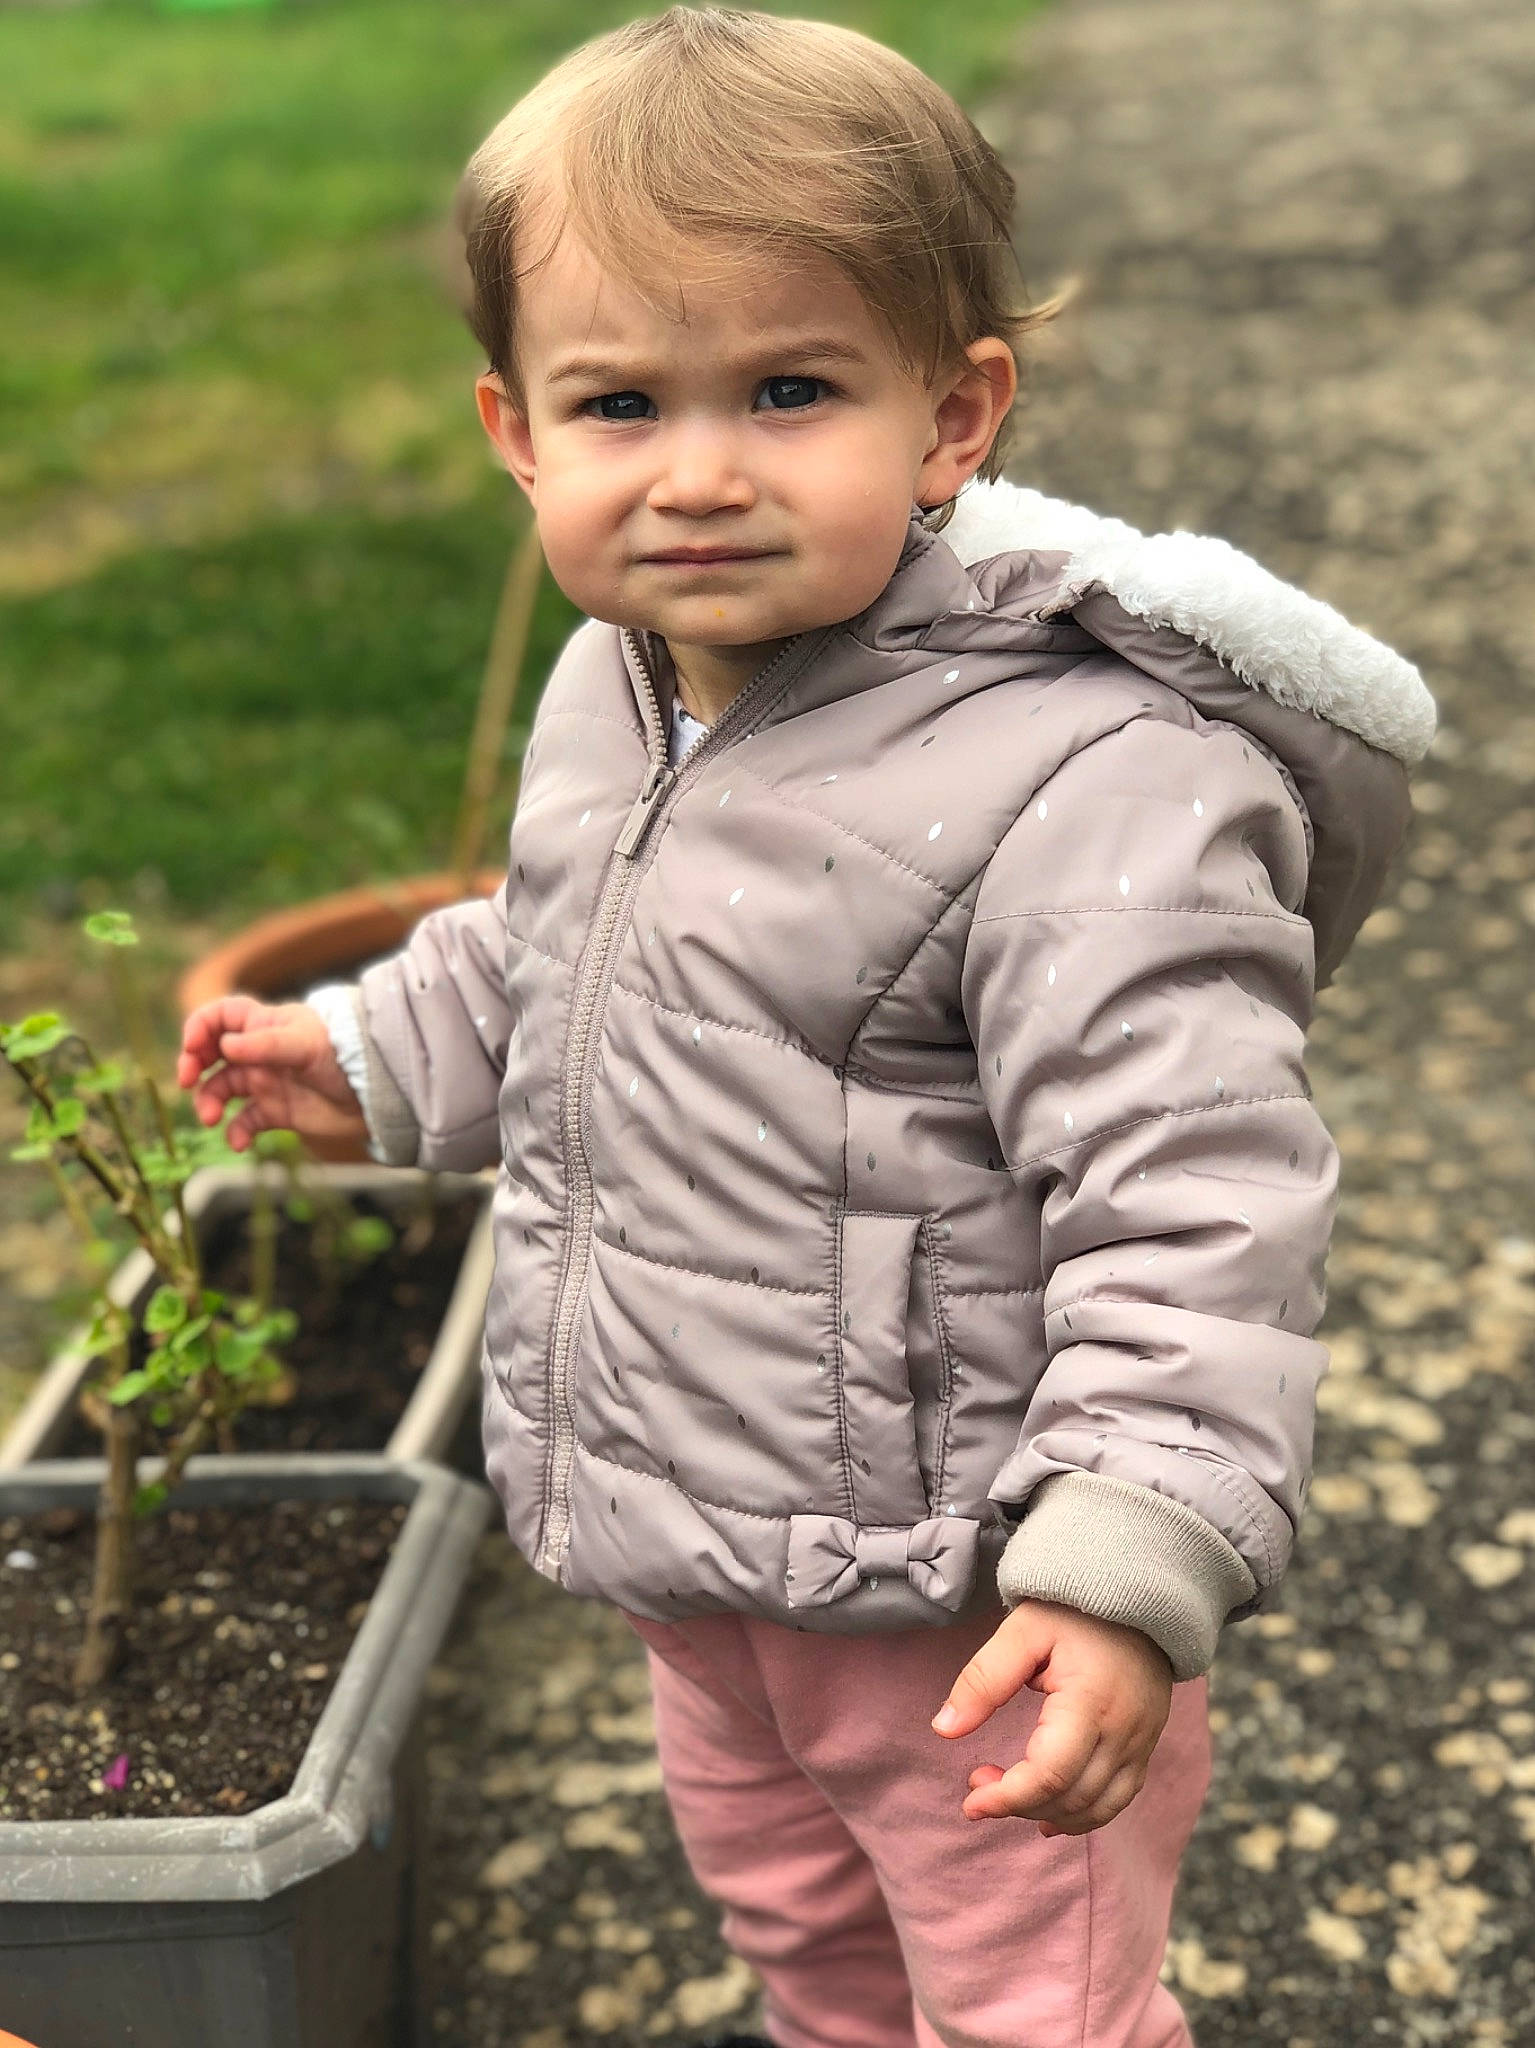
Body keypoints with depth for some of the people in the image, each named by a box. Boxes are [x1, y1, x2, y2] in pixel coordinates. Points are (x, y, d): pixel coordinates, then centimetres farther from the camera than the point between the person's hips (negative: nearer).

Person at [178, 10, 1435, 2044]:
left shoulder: (1080, 784, -29)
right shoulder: (613, 694, -2)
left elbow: (1192, 1205, -30)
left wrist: (1129, 1563, -35)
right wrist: (368, 1055, 16)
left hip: (966, 1605, -8)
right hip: (704, 1564, 8)